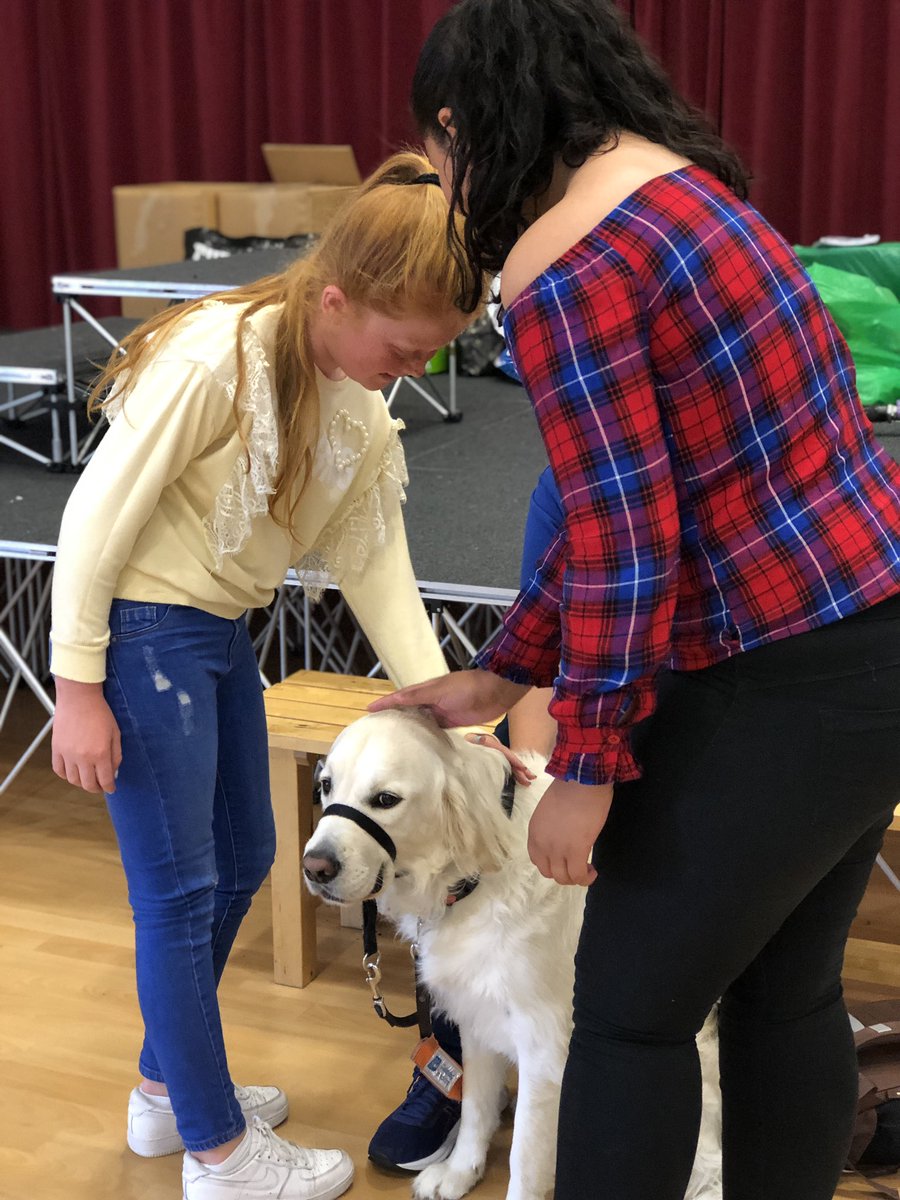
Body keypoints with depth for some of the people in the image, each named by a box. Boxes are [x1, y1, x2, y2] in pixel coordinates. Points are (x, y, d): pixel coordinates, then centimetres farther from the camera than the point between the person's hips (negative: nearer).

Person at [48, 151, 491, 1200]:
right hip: (142, 631, -9)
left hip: (223, 636, 9)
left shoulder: (364, 408, 0)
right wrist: (78, 688, -17)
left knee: (241, 861, 18)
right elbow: (98, 517, -21)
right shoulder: (216, 358, -25)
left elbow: (375, 564, 3)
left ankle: (166, 1088, 38)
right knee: (179, 892, 1)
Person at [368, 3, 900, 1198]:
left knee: (633, 1007, 8)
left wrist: (587, 765, -9)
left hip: (785, 685, -9)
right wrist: (505, 670, 17)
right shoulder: (677, 186, 12)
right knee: (787, 992, 21)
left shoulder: (561, 272, -16)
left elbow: (626, 541, -19)